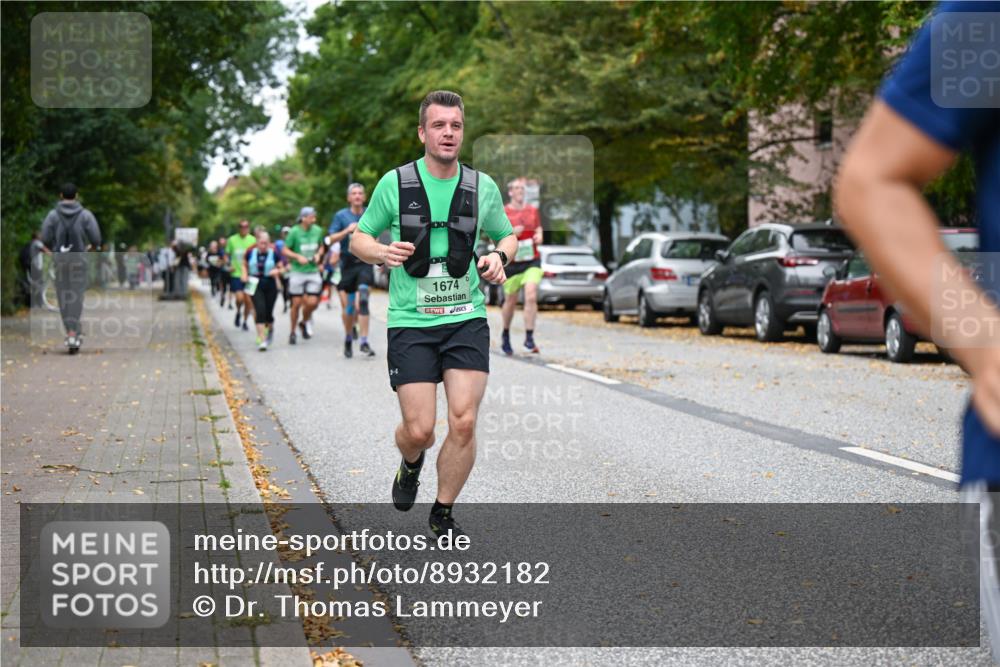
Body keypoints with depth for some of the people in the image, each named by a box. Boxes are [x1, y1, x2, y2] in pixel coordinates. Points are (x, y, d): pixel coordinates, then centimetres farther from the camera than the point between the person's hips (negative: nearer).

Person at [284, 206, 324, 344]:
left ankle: (304, 322, 25)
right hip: (297, 271, -3)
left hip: (313, 271, 3)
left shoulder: (317, 230, 3)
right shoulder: (294, 232, -8)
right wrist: (298, 257, -17)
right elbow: (285, 250, -4)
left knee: (312, 302, -6)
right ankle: (293, 332, 18)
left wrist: (318, 255, -1)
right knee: (297, 303, 1)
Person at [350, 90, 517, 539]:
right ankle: (411, 466, 33)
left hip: (466, 320, 2)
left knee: (464, 422, -9)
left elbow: (508, 236, 20)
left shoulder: (483, 186, 4)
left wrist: (499, 257, -3)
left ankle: (442, 515, 13)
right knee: (419, 429, -6)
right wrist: (381, 252, -14)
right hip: (410, 321, -1)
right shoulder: (395, 183, -1)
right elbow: (359, 238, 8)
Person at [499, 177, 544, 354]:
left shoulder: (532, 210, 8)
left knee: (531, 296, -16)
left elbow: (539, 230, 18)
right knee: (511, 301, 8)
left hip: (532, 261, 2)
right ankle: (505, 334, 33)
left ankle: (529, 338, -12)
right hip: (511, 262, -2)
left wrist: (538, 237, -5)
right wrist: (511, 233, -20)